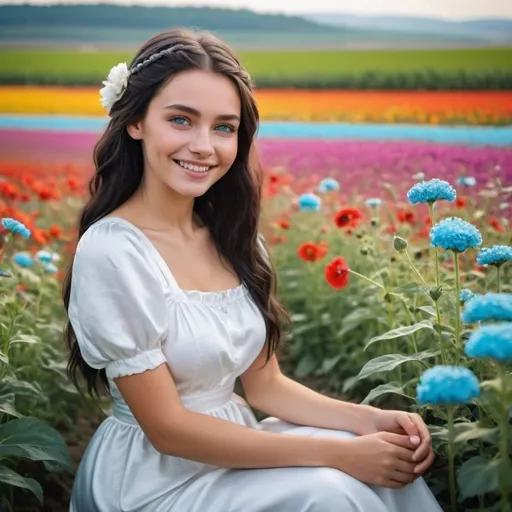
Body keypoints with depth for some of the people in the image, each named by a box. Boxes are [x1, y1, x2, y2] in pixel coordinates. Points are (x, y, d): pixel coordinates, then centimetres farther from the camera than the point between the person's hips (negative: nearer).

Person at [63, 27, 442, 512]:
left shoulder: (232, 237, 1)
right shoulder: (111, 251, -21)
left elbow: (265, 384, 5)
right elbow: (166, 428, -20)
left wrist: (370, 420, -11)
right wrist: (339, 454, -21)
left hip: (231, 449, 6)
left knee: (391, 465, -9)